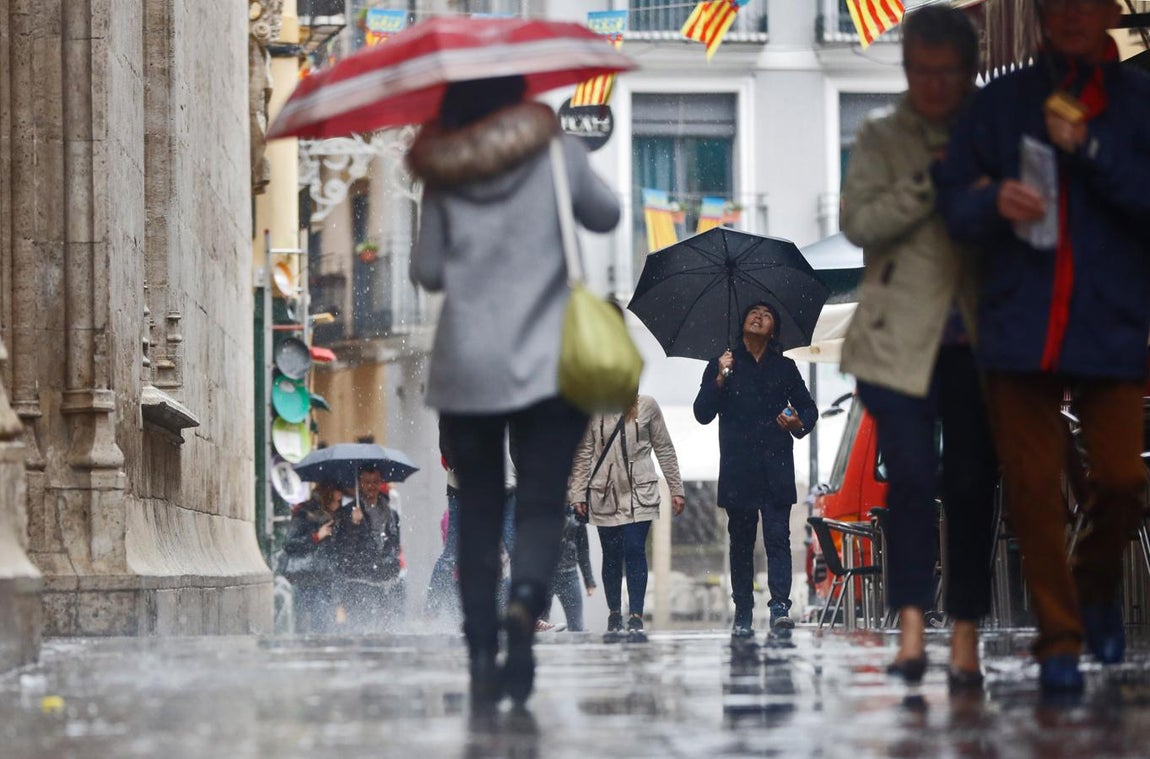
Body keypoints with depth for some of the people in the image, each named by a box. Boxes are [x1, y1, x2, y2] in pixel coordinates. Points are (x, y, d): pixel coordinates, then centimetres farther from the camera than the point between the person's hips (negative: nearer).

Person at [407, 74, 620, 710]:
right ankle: (524, 604, -31)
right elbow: (605, 215, 14)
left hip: (466, 368, 1)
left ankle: (482, 655, 5)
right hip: (548, 362, -1)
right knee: (540, 506, -2)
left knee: (478, 512, 10)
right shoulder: (555, 151, 0)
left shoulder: (442, 173, 1)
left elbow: (427, 271, 2)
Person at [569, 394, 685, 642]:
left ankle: (636, 619, -16)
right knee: (612, 556, 5)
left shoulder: (647, 406, 2)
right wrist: (578, 493, 0)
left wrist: (676, 489, 7)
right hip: (605, 494, 1)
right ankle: (614, 618, 15)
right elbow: (583, 455, 5)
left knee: (634, 550, -14)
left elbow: (664, 449, 7)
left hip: (640, 493, -1)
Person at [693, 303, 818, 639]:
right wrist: (720, 379, -9)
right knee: (741, 542, 2)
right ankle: (742, 615, 5)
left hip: (776, 469, 0)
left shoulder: (785, 368, 16)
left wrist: (799, 423, -3)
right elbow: (702, 413, 5)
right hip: (737, 471, 0)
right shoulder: (722, 365, 12)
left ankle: (780, 605, -21)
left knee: (778, 536, -12)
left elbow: (808, 407, 20)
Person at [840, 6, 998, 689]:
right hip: (902, 341, -1)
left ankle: (966, 640, 6)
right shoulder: (882, 140, 9)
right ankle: (912, 629, -10)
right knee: (912, 477, -12)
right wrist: (929, 184, -13)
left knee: (972, 485, 1)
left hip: (975, 342, 1)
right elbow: (859, 222, -5)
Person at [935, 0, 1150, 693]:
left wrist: (1090, 149, -16)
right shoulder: (1005, 102, 9)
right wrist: (992, 201, -13)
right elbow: (954, 198, 8)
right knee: (1033, 487, -1)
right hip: (1020, 320, 1)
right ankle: (1059, 640, 9)